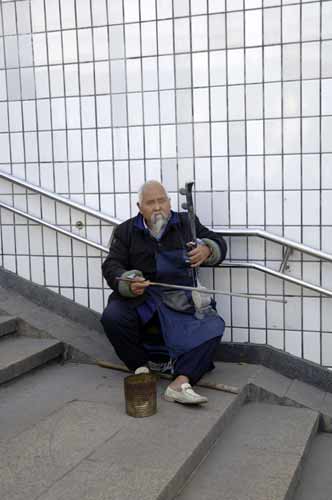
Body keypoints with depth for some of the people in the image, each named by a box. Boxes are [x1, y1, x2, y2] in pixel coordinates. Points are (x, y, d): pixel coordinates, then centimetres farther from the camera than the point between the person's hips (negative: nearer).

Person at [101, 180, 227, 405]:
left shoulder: (186, 223, 10)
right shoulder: (126, 231, 9)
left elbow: (218, 243, 8)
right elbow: (112, 265, 2)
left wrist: (207, 249, -18)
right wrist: (129, 283, -21)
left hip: (181, 297, 0)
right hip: (140, 296, 0)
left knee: (212, 326, -25)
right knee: (112, 317, -28)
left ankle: (181, 382, -31)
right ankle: (141, 367, -8)